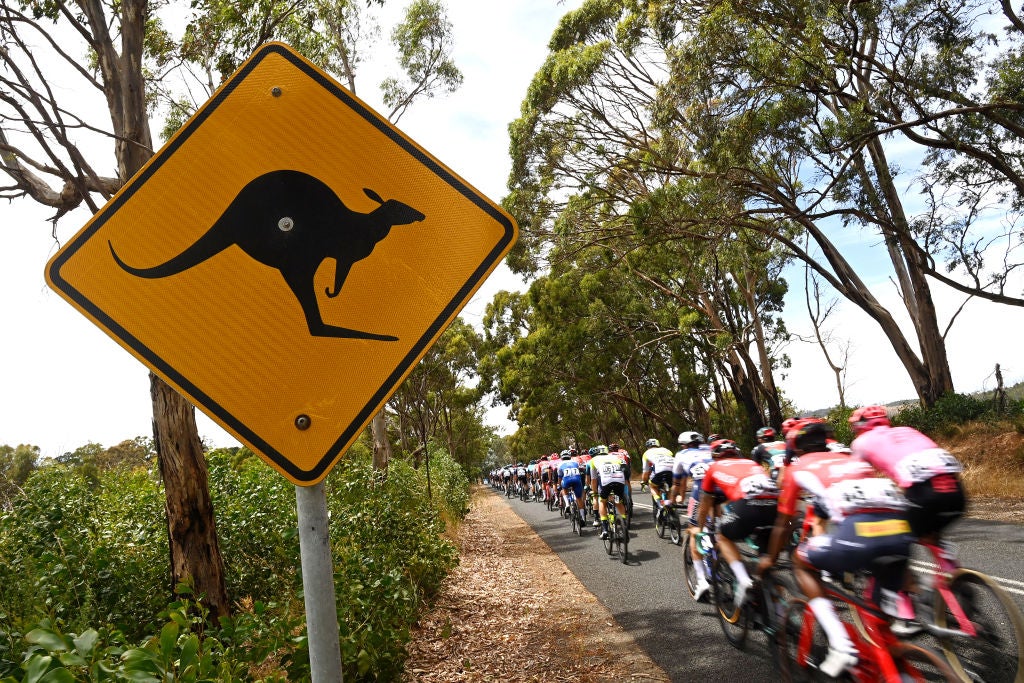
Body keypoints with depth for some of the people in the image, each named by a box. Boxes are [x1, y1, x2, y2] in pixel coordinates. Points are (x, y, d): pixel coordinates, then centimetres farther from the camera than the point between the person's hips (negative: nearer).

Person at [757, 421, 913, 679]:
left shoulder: (797, 468, 24)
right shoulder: (851, 459, 36)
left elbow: (782, 524, 30)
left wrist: (770, 559, 48)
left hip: (858, 528, -5)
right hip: (901, 529, 6)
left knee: (801, 562, 21)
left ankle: (841, 646, 9)